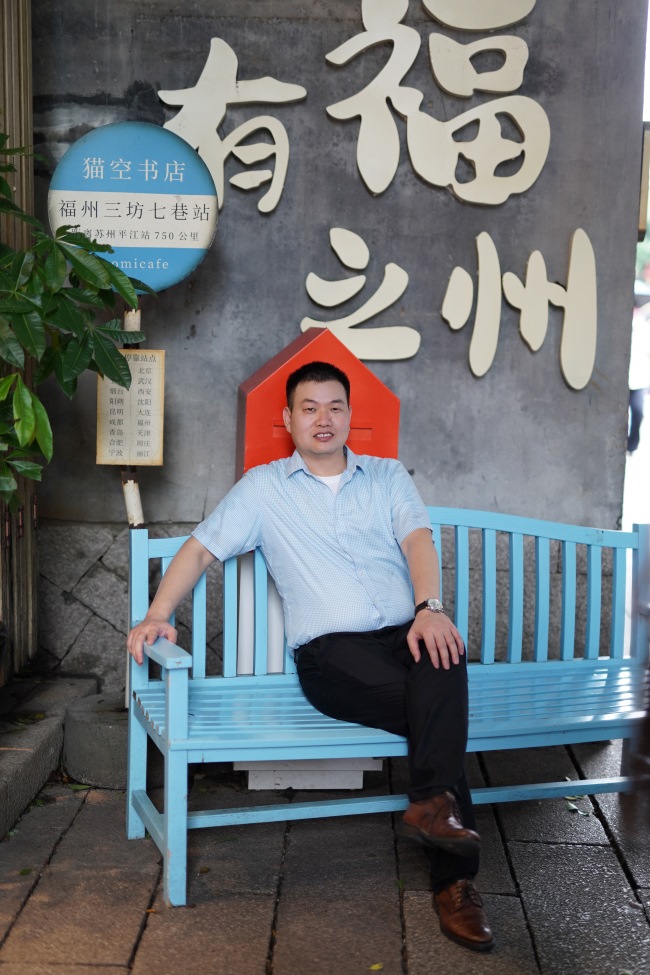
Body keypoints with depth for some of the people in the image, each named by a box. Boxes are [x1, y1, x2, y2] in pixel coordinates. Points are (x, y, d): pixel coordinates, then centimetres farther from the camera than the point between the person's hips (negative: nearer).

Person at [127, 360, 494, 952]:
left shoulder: (388, 476, 20)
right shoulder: (264, 486, 16)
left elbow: (418, 540, 3)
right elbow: (201, 549, 13)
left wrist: (429, 608, -18)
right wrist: (157, 615, -4)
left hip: (404, 633, 2)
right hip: (330, 651, -2)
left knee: (445, 655, -35)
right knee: (440, 713, -29)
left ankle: (434, 803, -33)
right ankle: (455, 878, -25)